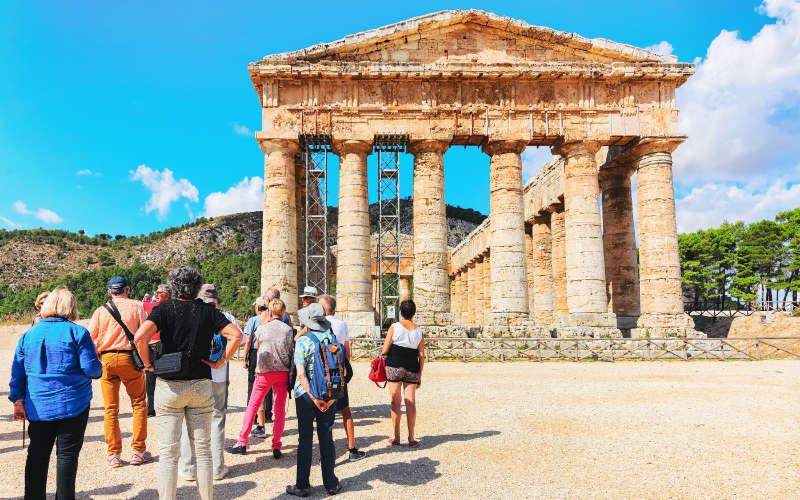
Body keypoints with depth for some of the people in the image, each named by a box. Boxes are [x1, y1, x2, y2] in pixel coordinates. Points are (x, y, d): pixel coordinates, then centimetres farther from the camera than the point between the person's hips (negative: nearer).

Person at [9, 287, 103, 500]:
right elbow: (91, 368, -11)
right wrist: (98, 370, 11)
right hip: (72, 404, -4)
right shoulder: (77, 332, -8)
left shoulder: (29, 334, 6)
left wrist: (18, 402, 16)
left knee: (37, 455, 13)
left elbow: (17, 372, 9)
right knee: (67, 455, 5)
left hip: (37, 407, 4)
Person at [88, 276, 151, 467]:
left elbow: (90, 338, 4)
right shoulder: (136, 306, 2)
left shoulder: (100, 310, 8)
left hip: (106, 360, 2)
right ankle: (138, 451, 8)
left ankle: (113, 455, 10)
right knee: (139, 404, 9)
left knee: (111, 408, 8)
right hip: (129, 358, -2)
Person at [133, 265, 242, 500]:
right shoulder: (208, 310, 1)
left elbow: (140, 336, -19)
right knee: (202, 450, 11)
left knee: (168, 452, 6)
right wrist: (221, 361, 1)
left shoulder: (163, 309, -4)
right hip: (201, 385, 2)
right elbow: (236, 335, -7)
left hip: (169, 386, -1)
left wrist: (148, 363, -5)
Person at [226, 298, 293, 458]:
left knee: (252, 406, 11)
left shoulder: (262, 329, -2)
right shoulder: (288, 329, -1)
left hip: (264, 372, -1)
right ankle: (276, 447, 6)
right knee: (280, 410, 6)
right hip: (283, 372, 1)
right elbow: (292, 352, 1)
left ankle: (242, 443, 14)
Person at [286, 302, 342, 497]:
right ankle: (331, 483, 18)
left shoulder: (302, 341, -10)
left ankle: (302, 485, 14)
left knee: (305, 439, 6)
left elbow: (301, 374, -16)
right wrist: (331, 397, -2)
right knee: (326, 437, 12)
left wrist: (314, 398, -13)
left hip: (306, 394, -3)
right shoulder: (332, 338, 1)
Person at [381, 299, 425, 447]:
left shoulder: (394, 327, -5)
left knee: (395, 402, 5)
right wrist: (420, 376, 11)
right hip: (412, 369, 2)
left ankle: (396, 437, 9)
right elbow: (422, 356, 4)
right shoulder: (419, 331, 4)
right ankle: (411, 438, 8)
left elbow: (384, 351, -7)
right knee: (410, 402, 6)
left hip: (394, 367, -2)